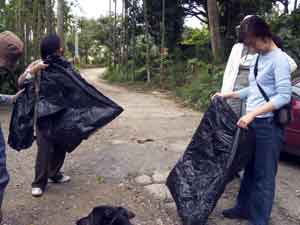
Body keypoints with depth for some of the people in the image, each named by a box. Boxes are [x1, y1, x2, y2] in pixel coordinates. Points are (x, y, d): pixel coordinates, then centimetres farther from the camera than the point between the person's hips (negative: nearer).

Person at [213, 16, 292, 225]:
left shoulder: (279, 59, -12)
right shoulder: (258, 59, 13)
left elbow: (284, 96, -20)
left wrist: (252, 113, -25)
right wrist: (228, 95, 15)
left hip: (268, 125, -8)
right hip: (252, 123, 8)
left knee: (264, 175, 2)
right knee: (250, 169, 18)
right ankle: (244, 207, 34)